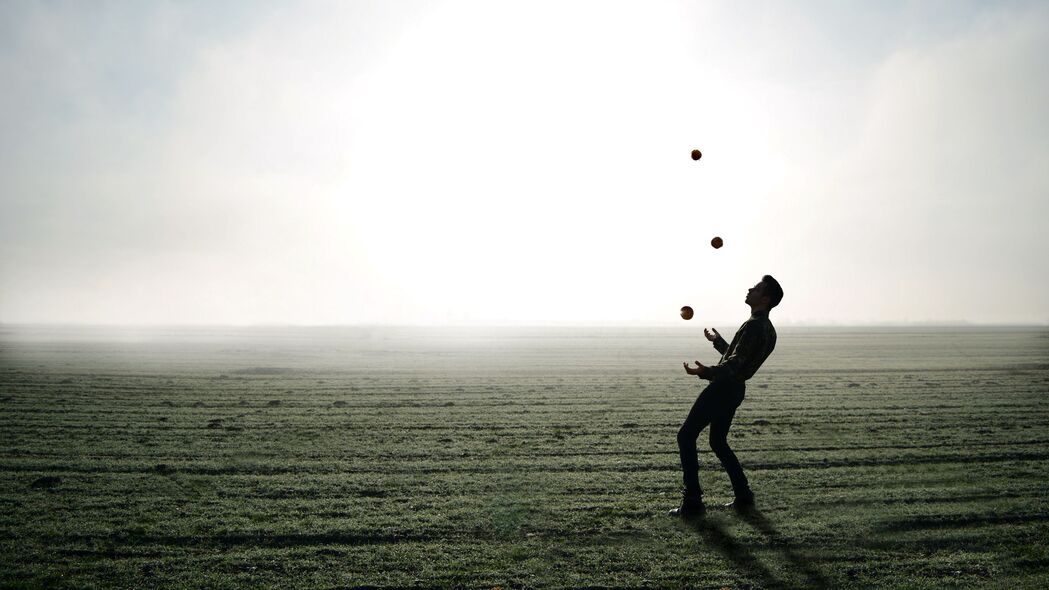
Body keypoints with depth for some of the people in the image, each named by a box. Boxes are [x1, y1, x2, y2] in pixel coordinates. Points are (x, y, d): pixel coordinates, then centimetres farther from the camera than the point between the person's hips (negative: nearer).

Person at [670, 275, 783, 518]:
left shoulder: (754, 326, -17)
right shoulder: (768, 329, 15)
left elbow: (734, 364, -27)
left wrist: (706, 371, -41)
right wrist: (718, 341, 43)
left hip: (723, 387, -10)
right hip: (735, 389, 10)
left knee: (686, 436, -5)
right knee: (718, 442, 21)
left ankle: (693, 502, -7)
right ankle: (743, 496, 20)